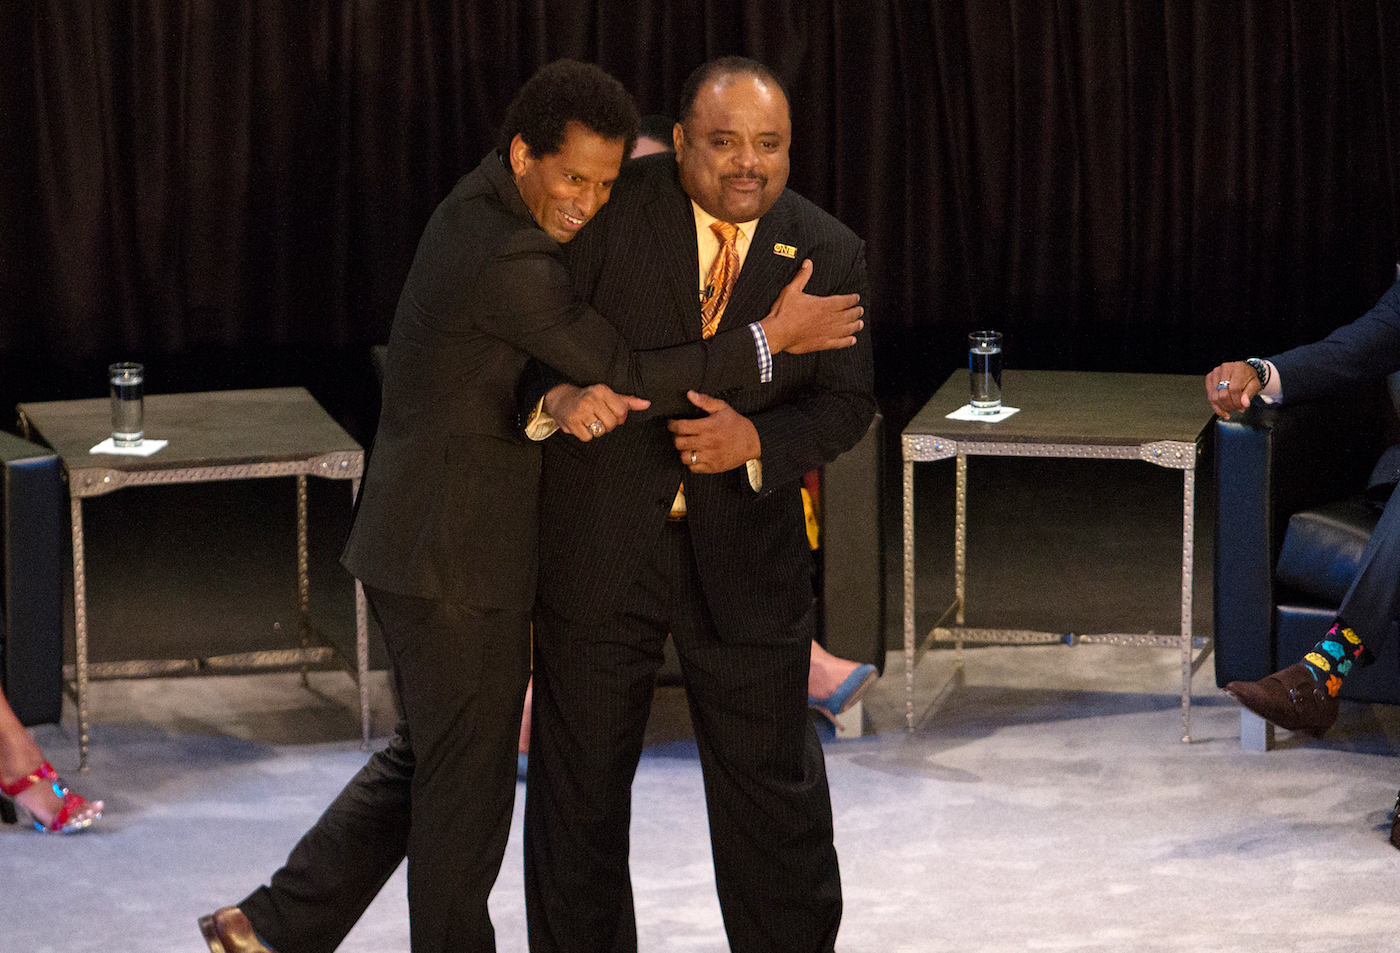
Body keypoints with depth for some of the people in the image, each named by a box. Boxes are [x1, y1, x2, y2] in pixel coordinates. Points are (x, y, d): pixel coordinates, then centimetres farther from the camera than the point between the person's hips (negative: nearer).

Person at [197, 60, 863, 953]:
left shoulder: (485, 207, 6)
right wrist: (771, 339, -11)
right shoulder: (509, 260, -24)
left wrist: (582, 394, -11)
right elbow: (628, 377, -18)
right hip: (459, 557, -10)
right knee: (467, 786, 5)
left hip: (416, 541, 10)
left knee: (428, 758, 21)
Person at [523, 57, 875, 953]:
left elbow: (848, 399, 1)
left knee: (773, 781, 10)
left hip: (746, 552, 1)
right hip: (601, 539, -1)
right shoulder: (612, 207, -8)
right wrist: (559, 393, -27)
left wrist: (756, 440, -17)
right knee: (579, 779, 9)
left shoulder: (828, 250, -2)